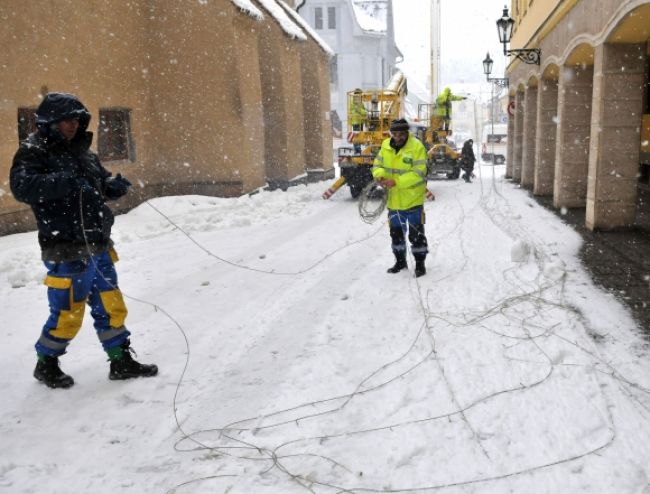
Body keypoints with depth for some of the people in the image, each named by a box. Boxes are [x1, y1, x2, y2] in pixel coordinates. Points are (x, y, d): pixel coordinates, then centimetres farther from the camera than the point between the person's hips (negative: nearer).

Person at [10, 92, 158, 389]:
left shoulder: (81, 151, 15)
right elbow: (21, 186, -23)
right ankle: (46, 364, 26)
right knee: (68, 313, 3)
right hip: (68, 250, -7)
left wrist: (115, 185, 0)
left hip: (99, 245, 7)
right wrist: (63, 181, -35)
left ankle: (121, 361, 24)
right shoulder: (33, 150, -6)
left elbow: (102, 183, 23)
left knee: (111, 306, 12)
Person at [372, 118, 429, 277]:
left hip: (413, 200, -5)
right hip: (393, 200, 5)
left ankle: (420, 263, 19)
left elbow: (418, 173, -22)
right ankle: (400, 261, 34)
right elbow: (377, 165, 6)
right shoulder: (386, 145, 1)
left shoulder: (417, 147, -16)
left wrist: (396, 182, -29)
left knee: (416, 234, 2)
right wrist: (379, 175, -18)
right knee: (396, 233, 17)